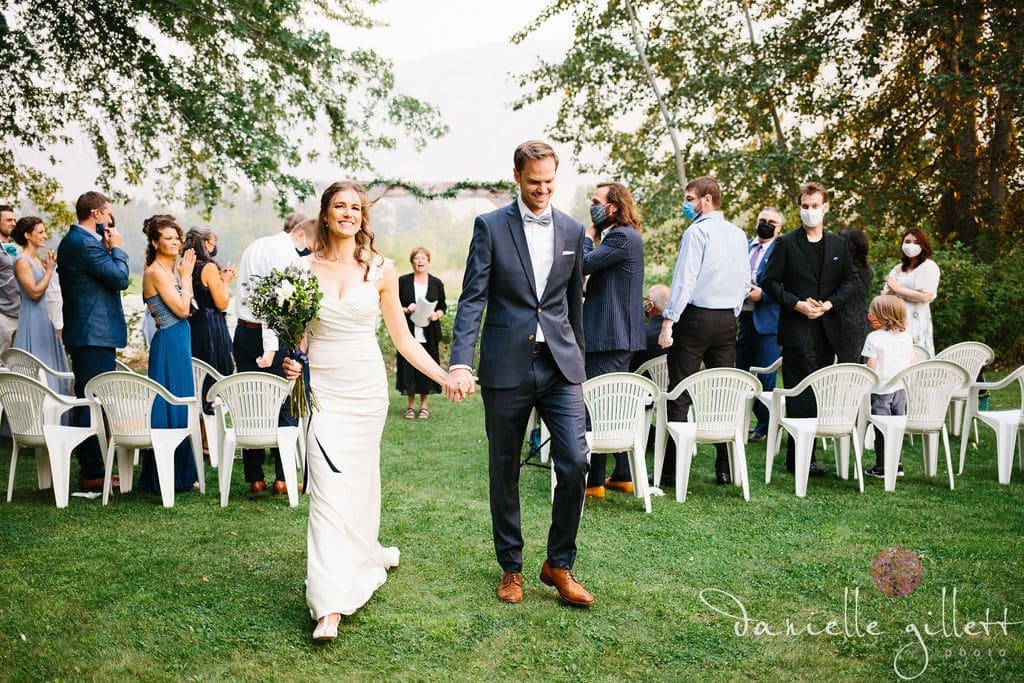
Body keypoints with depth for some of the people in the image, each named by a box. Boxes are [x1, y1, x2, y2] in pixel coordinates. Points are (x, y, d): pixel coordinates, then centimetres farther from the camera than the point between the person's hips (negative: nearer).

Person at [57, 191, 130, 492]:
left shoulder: (70, 240, 17)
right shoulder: (87, 244, -16)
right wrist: (117, 248, -4)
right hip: (96, 334, -11)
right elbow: (120, 278, -17)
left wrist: (108, 249, 10)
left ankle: (89, 469, 24)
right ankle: (92, 474, -2)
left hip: (81, 333, 11)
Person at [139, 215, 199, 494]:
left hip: (179, 341, 9)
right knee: (172, 408, -4)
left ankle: (180, 473, 22)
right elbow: (182, 309, -15)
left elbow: (186, 308, 12)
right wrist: (185, 276, -6)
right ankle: (169, 477, 5)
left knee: (179, 406, 13)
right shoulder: (155, 272, -13)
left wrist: (186, 275, 9)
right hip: (169, 343, -9)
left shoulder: (171, 270, 14)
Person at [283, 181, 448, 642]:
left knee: (360, 478, 11)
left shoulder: (382, 270, 2)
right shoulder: (304, 268, 2)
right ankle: (330, 606, -6)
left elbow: (402, 337, 6)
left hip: (367, 387, 1)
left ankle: (363, 556, 37)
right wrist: (290, 360, -12)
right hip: (322, 387, -1)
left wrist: (444, 375, -1)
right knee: (329, 488, -8)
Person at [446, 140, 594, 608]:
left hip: (560, 364, 2)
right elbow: (472, 299, -9)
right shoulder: (490, 226, -1)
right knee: (504, 473, 8)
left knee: (575, 464, -6)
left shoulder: (572, 230, 10)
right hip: (507, 366, -2)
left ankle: (559, 564, 13)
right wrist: (460, 362, -21)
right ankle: (511, 567, 26)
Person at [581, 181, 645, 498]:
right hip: (619, 335, 11)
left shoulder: (622, 237, -15)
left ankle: (593, 481, -1)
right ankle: (623, 476, 23)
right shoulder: (623, 236, 18)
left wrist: (590, 233, -8)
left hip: (609, 336, -11)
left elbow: (584, 264, -21)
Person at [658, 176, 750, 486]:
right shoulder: (738, 234, 12)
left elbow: (684, 280, -15)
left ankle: (671, 469, -1)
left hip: (696, 317, -6)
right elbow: (745, 282, 15)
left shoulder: (697, 231, -9)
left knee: (679, 395, -3)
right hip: (728, 320, 7)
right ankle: (725, 468, 13)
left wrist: (668, 323, -15)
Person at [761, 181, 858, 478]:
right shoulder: (786, 243, 0)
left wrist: (829, 303, -4)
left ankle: (804, 454, 16)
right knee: (801, 394, -7)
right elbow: (769, 281, -2)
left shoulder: (838, 244, 12)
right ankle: (800, 459, -2)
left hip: (828, 328, 5)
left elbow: (849, 281, 14)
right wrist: (796, 304, -13)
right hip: (797, 329, -5)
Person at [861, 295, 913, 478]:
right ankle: (897, 466, 20)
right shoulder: (906, 336, 4)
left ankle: (882, 468, 9)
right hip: (901, 389, 5)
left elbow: (870, 367, -14)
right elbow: (912, 364, 9)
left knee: (881, 430, 3)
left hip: (881, 390, -5)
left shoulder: (874, 338, -13)